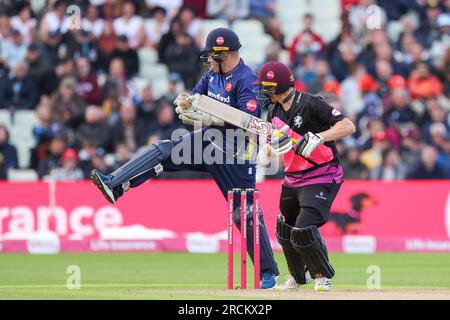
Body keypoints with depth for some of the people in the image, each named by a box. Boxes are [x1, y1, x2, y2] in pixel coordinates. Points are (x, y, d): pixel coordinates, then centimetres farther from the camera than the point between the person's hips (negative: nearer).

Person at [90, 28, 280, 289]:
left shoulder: (246, 80, -18)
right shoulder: (214, 74, 7)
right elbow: (195, 97, 14)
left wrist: (207, 120, -30)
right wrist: (186, 101, -12)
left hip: (233, 153, -8)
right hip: (207, 142, 8)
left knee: (245, 212, -5)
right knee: (162, 151, -10)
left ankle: (268, 272, 3)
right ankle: (115, 186, -21)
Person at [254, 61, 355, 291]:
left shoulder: (310, 105, -16)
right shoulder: (274, 112, 8)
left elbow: (348, 126, -21)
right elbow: (268, 153, 12)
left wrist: (318, 138, -31)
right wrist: (273, 145, -12)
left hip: (321, 178, -8)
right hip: (292, 181, 8)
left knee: (303, 232, -19)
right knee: (284, 232, 14)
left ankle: (322, 275, 6)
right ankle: (298, 277, 39)